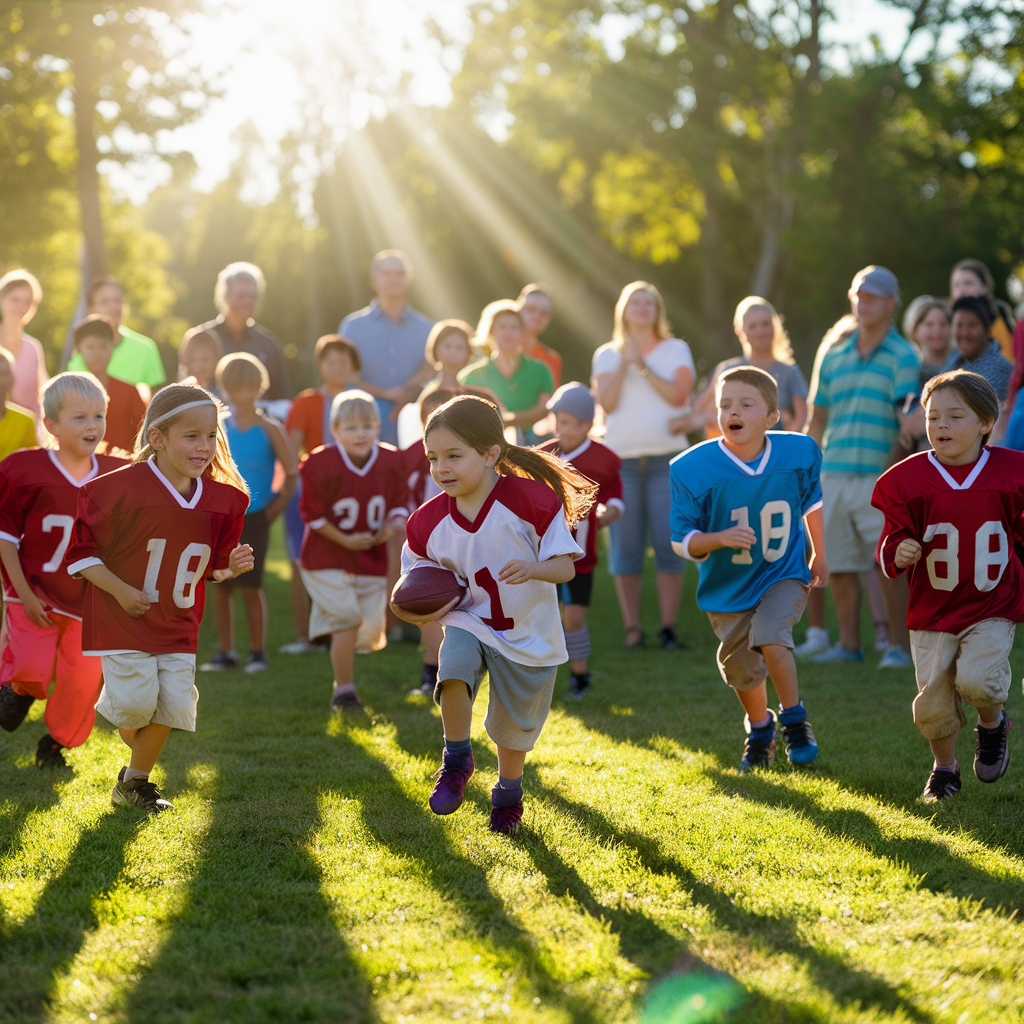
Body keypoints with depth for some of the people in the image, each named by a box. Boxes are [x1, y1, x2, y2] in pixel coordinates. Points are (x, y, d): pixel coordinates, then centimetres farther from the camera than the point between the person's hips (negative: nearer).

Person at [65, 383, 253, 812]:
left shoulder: (223, 499, 0)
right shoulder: (122, 488, -17)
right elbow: (80, 551, -9)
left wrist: (232, 567, -8)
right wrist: (121, 591, -16)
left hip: (178, 625, 5)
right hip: (124, 617, -5)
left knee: (173, 704, -1)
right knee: (137, 703, -12)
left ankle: (134, 781, 20)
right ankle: (111, 698, 26)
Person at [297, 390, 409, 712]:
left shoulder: (391, 462, -3)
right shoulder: (322, 465, -15)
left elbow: (399, 502, 8)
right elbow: (312, 513, -9)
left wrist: (394, 526, -13)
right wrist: (345, 540, -13)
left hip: (372, 561, 4)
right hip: (328, 558, -4)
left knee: (369, 630, 6)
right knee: (348, 619, -15)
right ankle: (344, 690, -1)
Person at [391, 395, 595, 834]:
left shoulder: (531, 499, -22)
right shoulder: (428, 522, -10)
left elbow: (565, 566, -17)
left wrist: (532, 569, -38)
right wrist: (415, 611, -17)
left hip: (528, 637, -1)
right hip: (467, 623, 1)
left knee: (514, 727, 13)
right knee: (453, 666, -31)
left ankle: (508, 793, 45)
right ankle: (457, 761, -7)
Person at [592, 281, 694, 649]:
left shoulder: (676, 350, 11)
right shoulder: (607, 355, 13)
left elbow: (679, 395, -4)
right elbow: (607, 402, -1)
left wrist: (642, 366, -7)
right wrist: (624, 364, -9)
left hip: (667, 459, -1)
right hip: (621, 459, 1)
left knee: (669, 545, -7)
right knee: (625, 548, -3)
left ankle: (669, 628, -3)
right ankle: (632, 628, 4)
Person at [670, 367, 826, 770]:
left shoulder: (799, 453, -14)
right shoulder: (692, 469, -22)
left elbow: (811, 500, 9)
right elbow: (682, 539, -17)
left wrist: (819, 555, 18)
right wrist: (721, 538, -36)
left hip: (784, 573, -1)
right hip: (728, 584, 1)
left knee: (769, 637, -27)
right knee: (740, 667, 15)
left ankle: (794, 719, -2)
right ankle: (760, 731, 46)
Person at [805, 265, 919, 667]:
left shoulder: (902, 356, 1)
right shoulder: (834, 358, 16)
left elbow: (908, 416, -10)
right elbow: (816, 421, 22)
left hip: (879, 478, -5)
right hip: (834, 475, 5)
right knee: (839, 565, 5)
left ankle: (899, 646, -2)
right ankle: (849, 645, 14)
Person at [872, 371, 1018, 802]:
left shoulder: (1011, 472, -3)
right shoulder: (909, 478, -5)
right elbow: (893, 539, -1)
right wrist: (898, 552, -23)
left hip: (993, 607, -1)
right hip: (932, 609, 1)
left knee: (976, 680, -22)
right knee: (933, 705, -1)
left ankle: (993, 723, 14)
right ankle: (944, 768, 29)